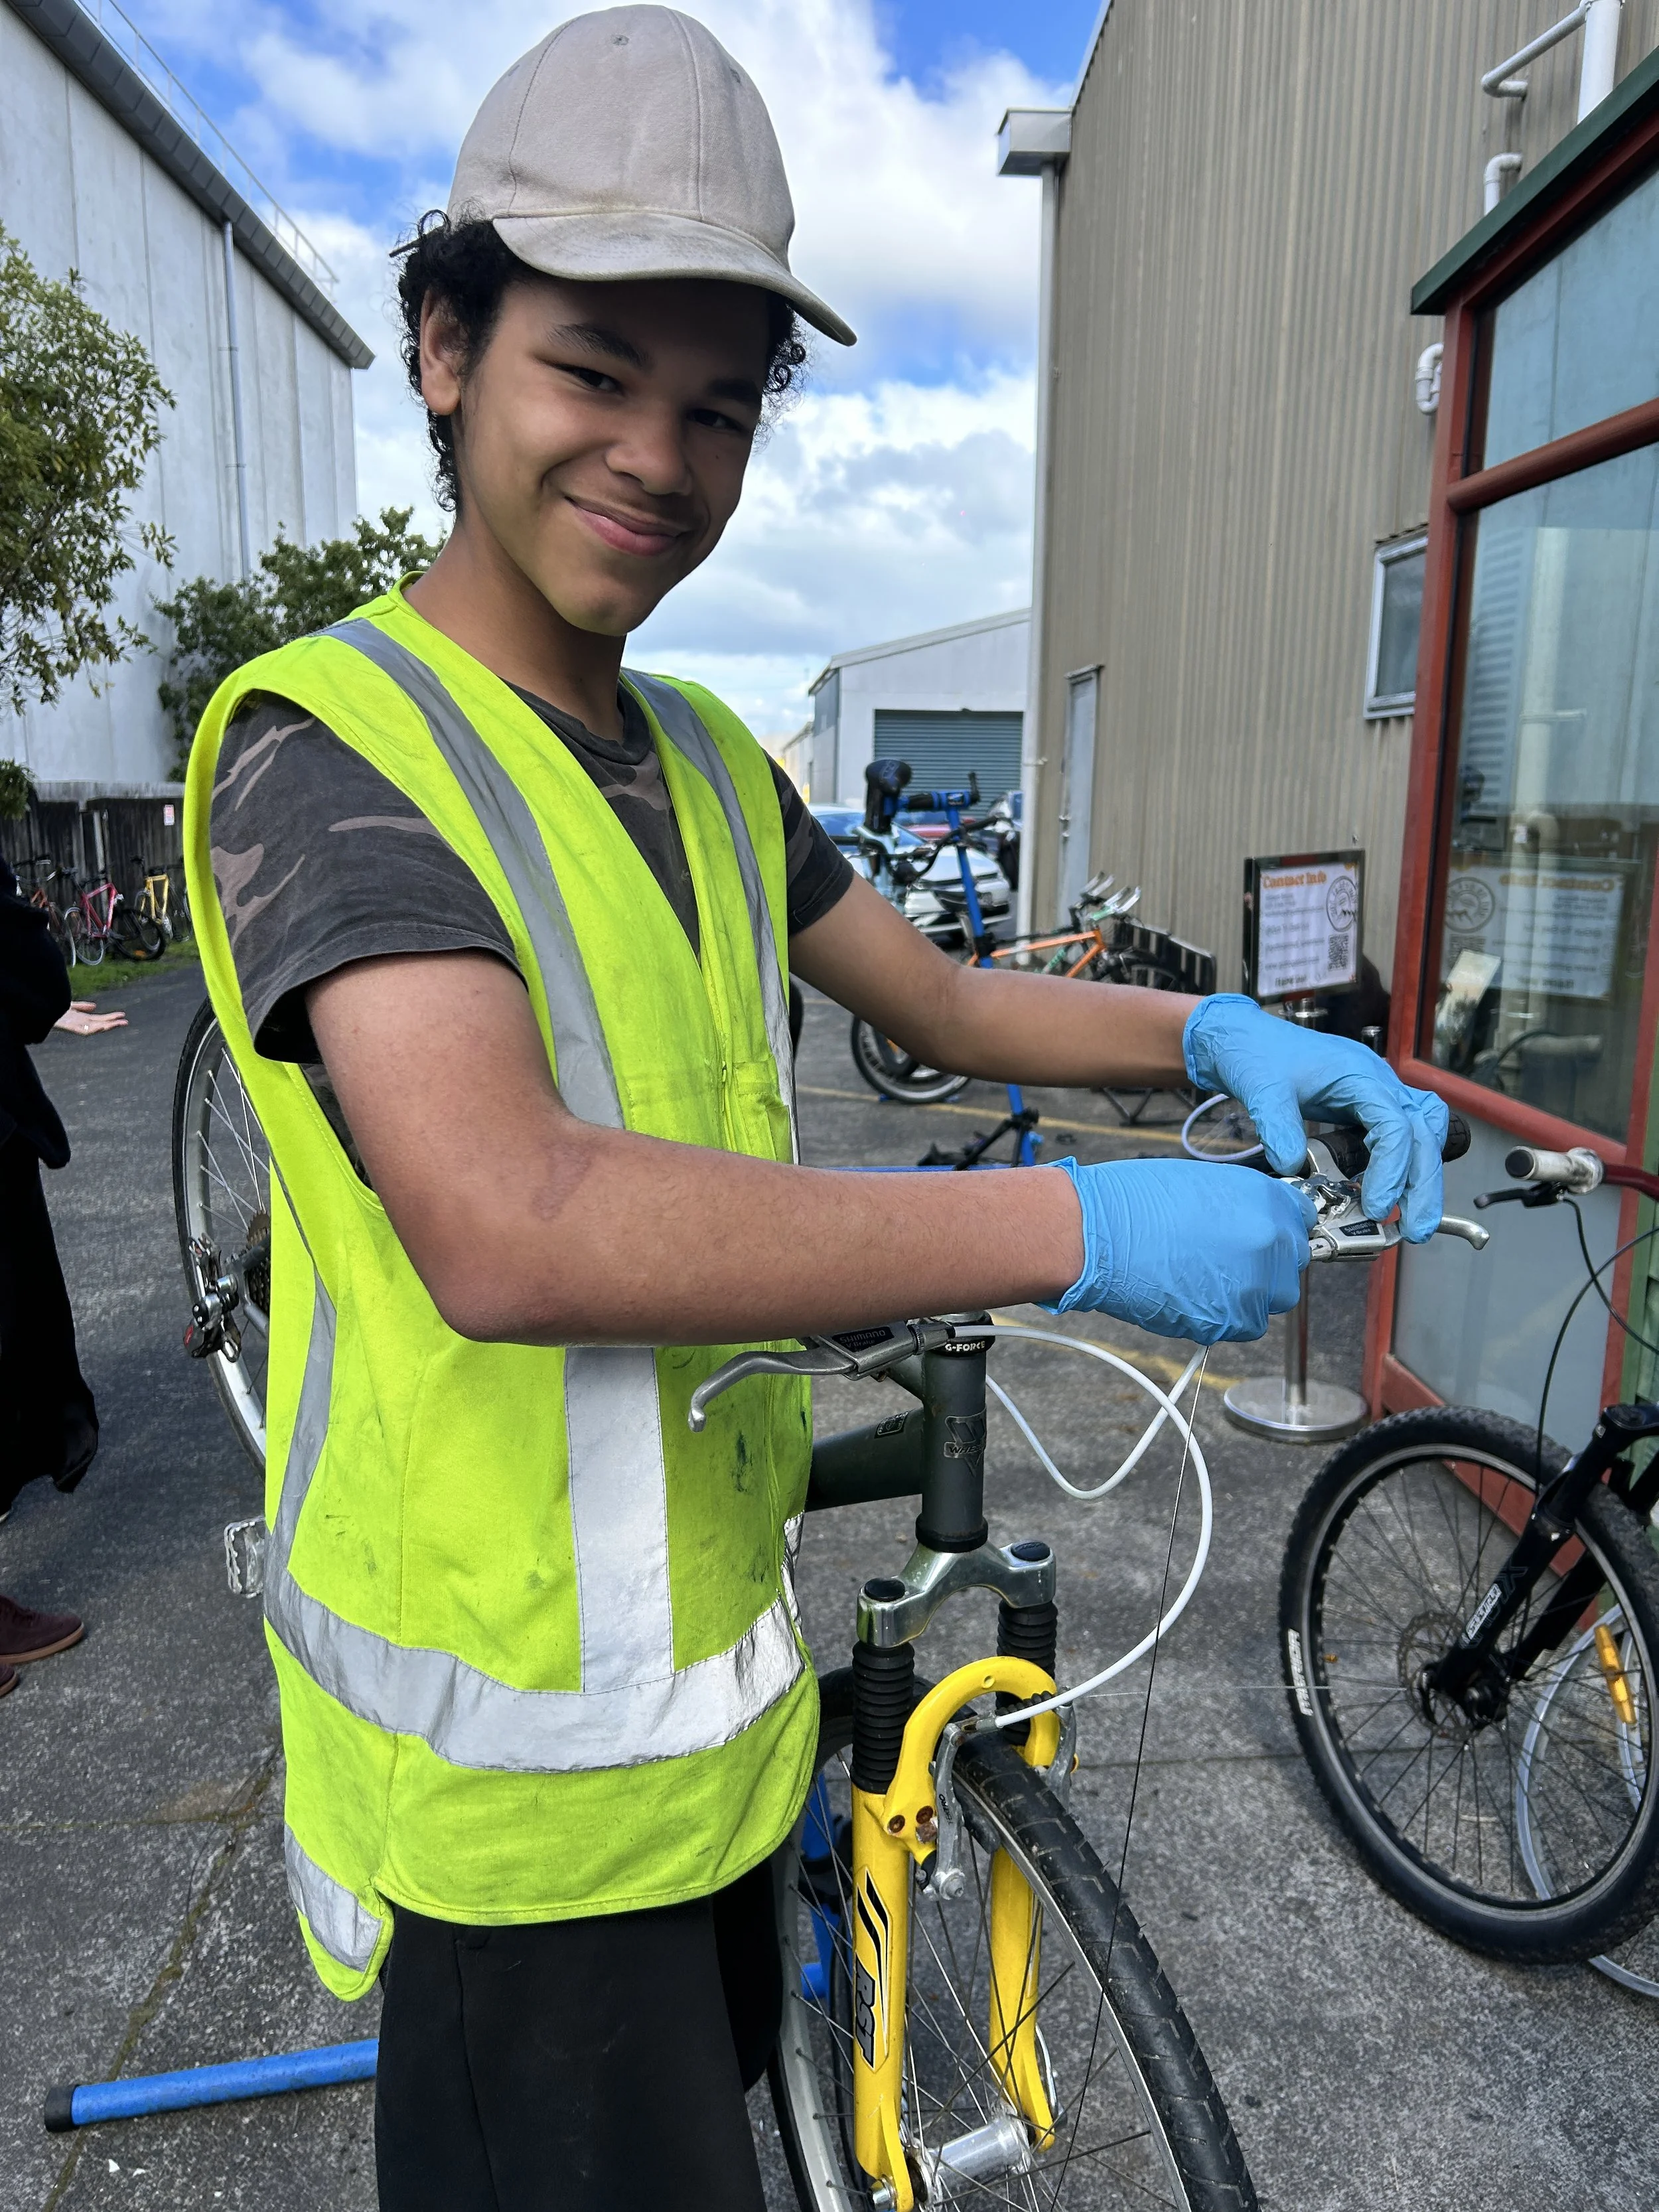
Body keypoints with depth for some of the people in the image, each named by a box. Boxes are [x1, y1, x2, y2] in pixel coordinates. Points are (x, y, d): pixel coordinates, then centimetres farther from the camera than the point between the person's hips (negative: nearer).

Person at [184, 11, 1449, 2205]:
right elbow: (511, 1230, -34)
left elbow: (942, 999, 12)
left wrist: (1212, 1032, -7)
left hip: (717, 1671, 8)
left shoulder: (711, 765, 7)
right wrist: (1088, 1231, -31)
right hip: (521, 1763, -7)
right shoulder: (325, 740, -19)